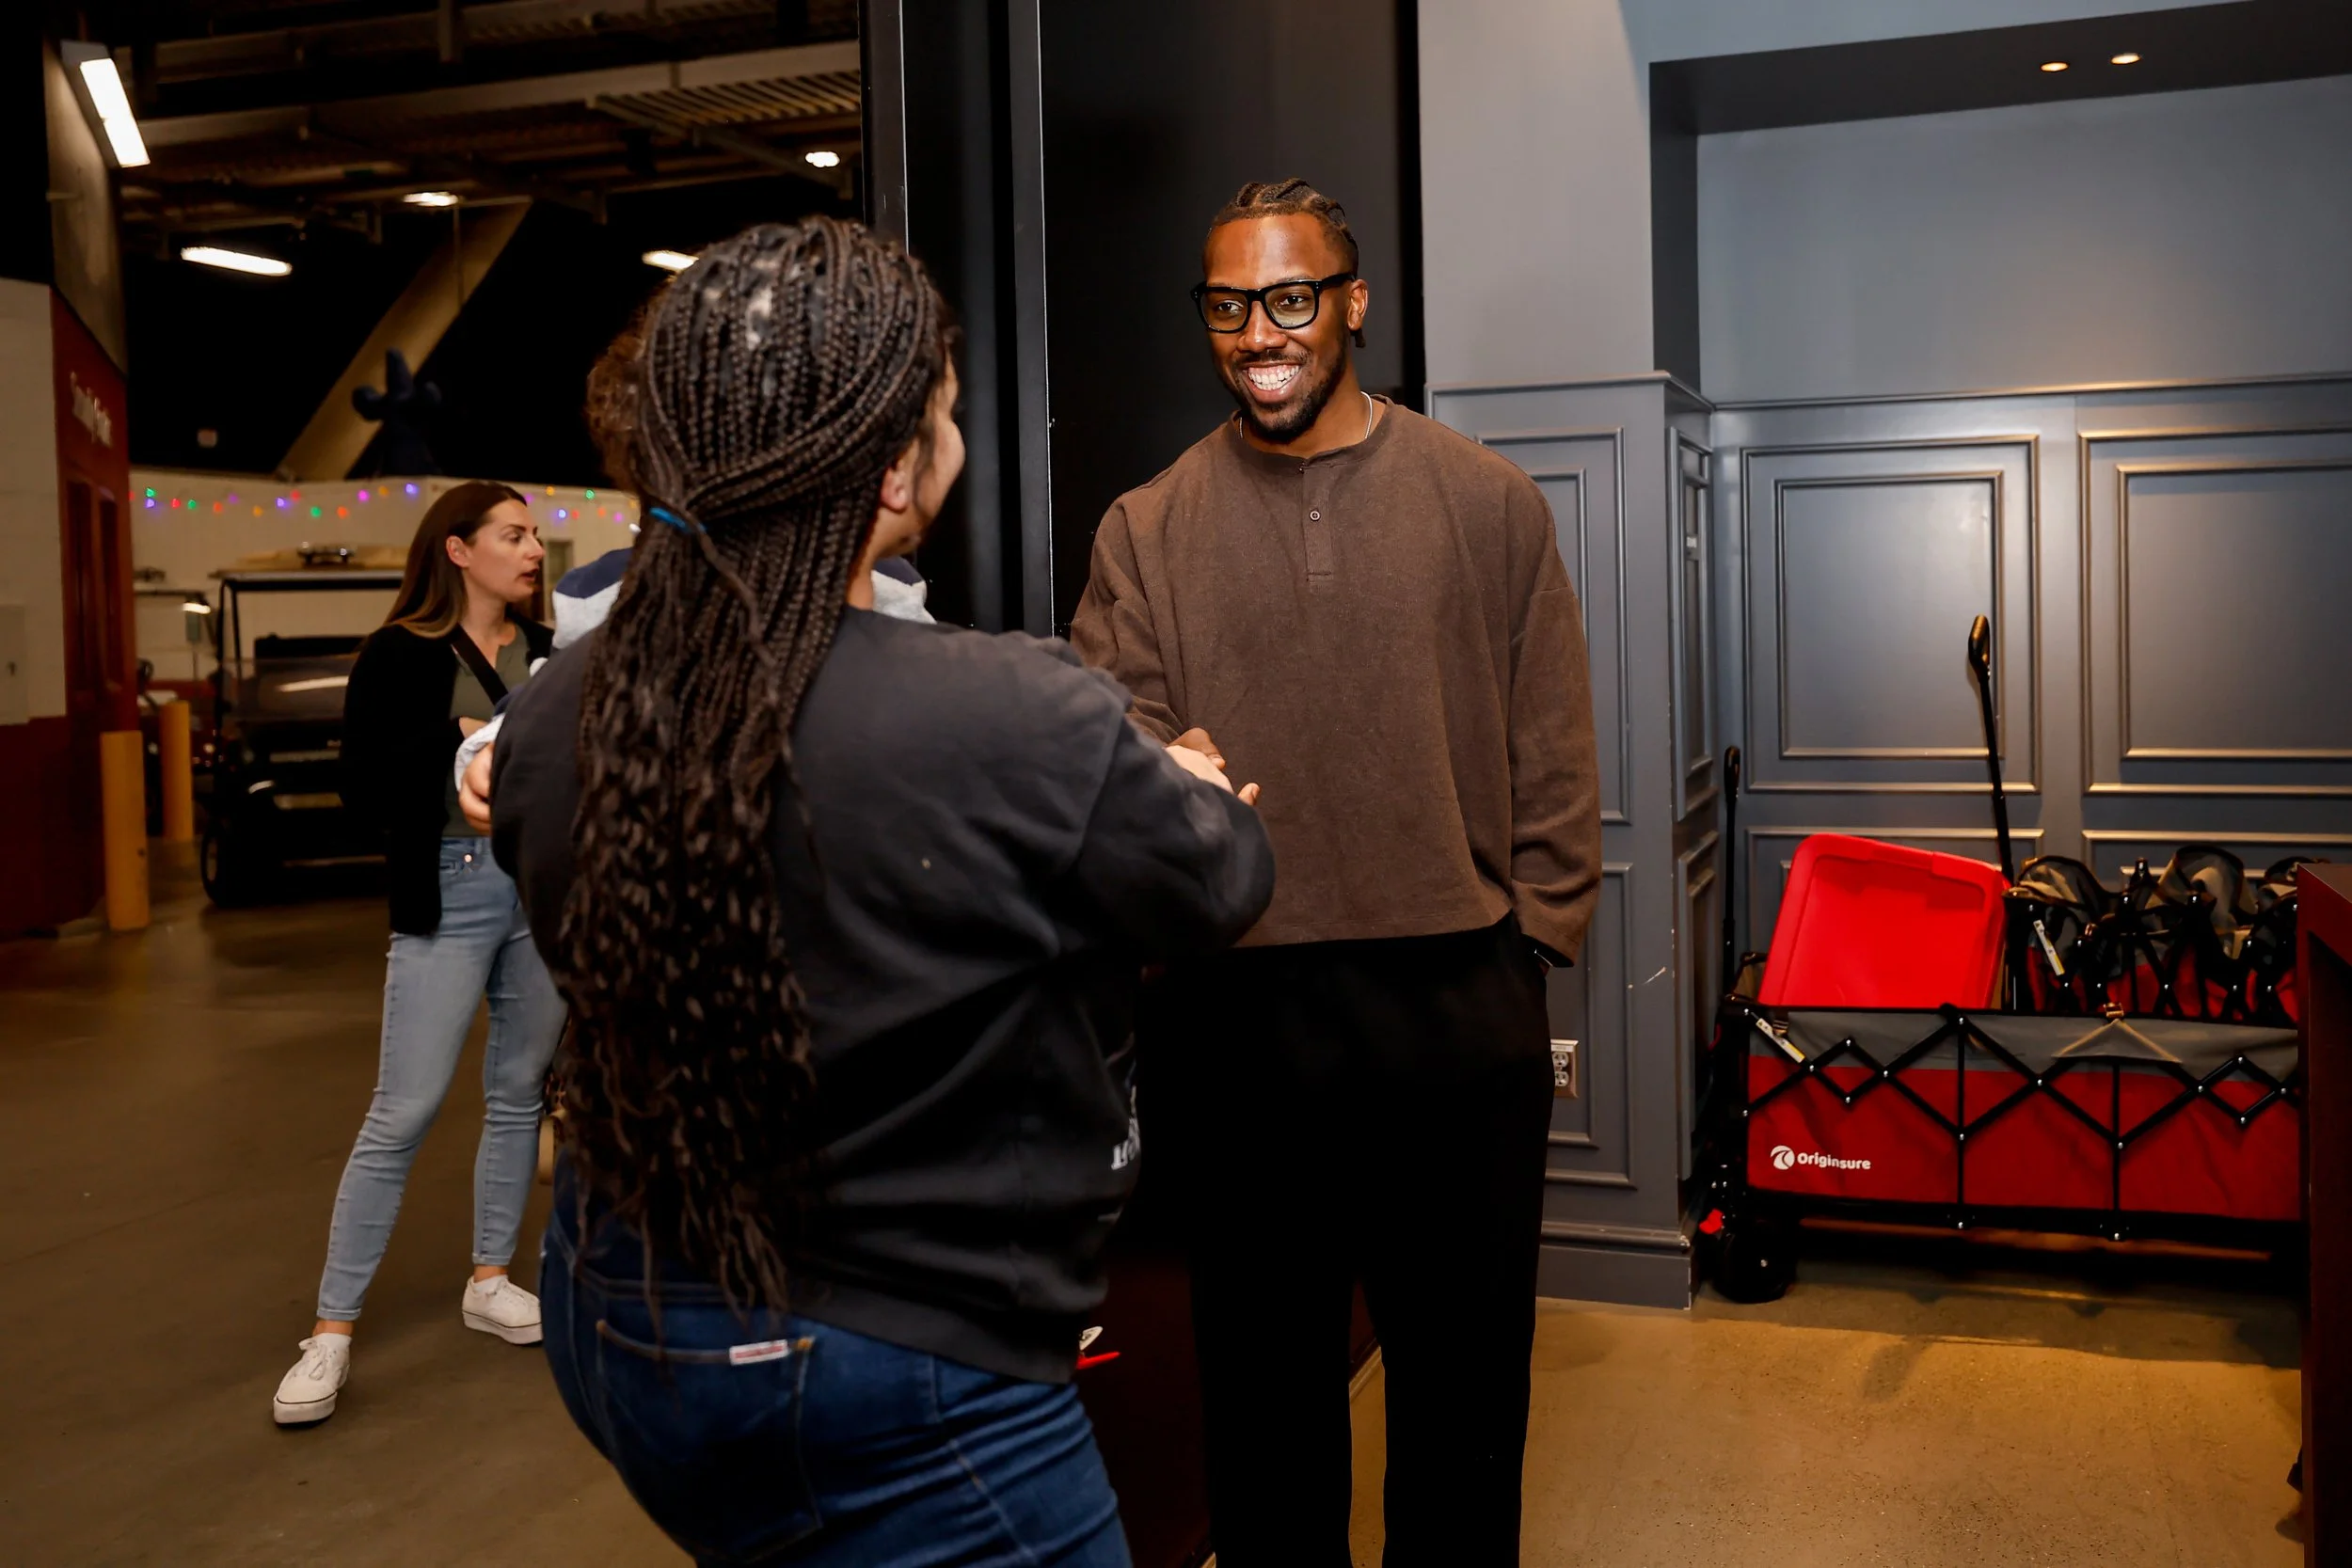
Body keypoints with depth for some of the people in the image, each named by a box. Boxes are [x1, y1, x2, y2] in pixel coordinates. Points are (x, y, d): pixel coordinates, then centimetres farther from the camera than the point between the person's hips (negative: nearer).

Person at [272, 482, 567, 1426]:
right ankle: (332, 1329, 6)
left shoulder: (544, 650, 8)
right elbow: (364, 791, -8)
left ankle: (489, 1282, 29)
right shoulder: (400, 655, -4)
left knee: (519, 1095, 13)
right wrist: (457, 737, -16)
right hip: (449, 896, -5)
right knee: (402, 1115, -4)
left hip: (542, 889, 5)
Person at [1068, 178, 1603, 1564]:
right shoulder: (1147, 532, 5)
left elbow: (1553, 751, 4)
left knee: (1465, 1370, 13)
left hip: (1458, 1016, 0)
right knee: (1265, 1372, 14)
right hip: (1233, 1017, 1)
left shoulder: (1488, 503, 4)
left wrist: (1529, 936, -2)